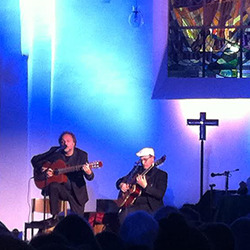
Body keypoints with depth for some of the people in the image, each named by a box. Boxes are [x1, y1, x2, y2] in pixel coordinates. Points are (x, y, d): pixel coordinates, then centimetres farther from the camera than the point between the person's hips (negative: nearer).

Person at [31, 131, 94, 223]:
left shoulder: (82, 155, -2)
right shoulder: (55, 152, 0)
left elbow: (90, 177, -6)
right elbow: (35, 160, 4)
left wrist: (88, 173, -31)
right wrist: (43, 169, -15)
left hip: (76, 191, 0)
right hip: (60, 188, 0)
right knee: (53, 186, -34)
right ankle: (54, 218, -26)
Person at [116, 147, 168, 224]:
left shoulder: (161, 174, 3)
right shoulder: (137, 170, 16)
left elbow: (160, 194, -11)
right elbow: (119, 181, 24)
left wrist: (145, 186, -23)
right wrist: (121, 185, -1)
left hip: (150, 207, -4)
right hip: (133, 205, 4)